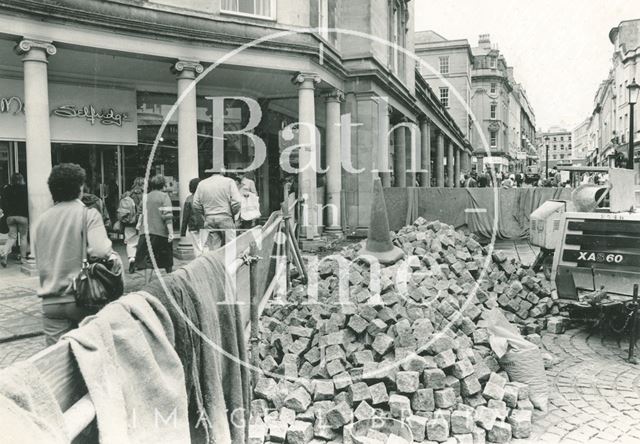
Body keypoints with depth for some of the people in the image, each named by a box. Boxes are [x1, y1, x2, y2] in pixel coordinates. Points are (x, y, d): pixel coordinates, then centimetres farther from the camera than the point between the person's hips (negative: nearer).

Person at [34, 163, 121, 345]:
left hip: (50, 302, 4)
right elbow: (99, 250, -23)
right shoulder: (87, 214, -7)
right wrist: (113, 256, -4)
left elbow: (40, 261, 19)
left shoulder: (42, 219, 11)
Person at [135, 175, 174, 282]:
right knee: (167, 261, 13)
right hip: (161, 232, -3)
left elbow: (141, 215, 17)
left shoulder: (145, 197, 12)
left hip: (145, 233, 4)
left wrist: (139, 227, 27)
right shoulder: (164, 196, -4)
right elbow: (167, 216, -14)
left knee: (147, 261, 1)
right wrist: (171, 232, -17)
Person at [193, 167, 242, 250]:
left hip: (209, 219, 3)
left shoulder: (202, 184, 11)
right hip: (226, 218, -3)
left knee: (213, 247, 6)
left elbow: (196, 205, 8)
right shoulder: (229, 181, 1)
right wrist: (233, 215, 7)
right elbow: (236, 202, -8)